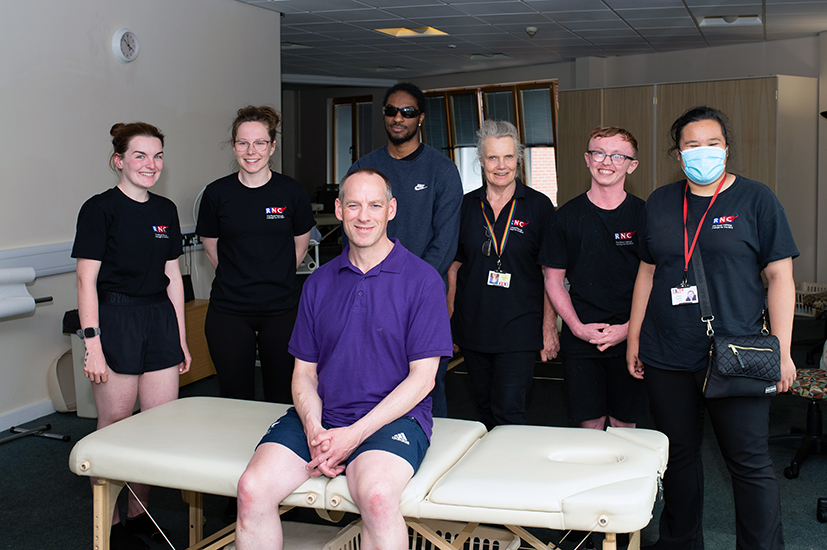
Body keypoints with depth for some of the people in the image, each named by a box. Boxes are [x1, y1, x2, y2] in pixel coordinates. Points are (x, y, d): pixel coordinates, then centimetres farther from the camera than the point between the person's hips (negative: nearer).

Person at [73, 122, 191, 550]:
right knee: (115, 427, 2)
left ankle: (139, 513, 23)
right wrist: (92, 343, -16)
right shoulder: (100, 209, -6)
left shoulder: (165, 210, 12)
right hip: (115, 320, -6)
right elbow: (86, 281, -9)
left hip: (160, 319, 6)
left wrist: (181, 337, 15)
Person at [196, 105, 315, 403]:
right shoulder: (217, 193, -1)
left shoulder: (292, 192, -1)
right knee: (235, 398, 7)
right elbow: (211, 246, 12)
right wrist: (239, 278, 10)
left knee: (281, 398, 7)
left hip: (282, 310, 0)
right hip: (228, 310, 0)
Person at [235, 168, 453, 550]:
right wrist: (314, 430, -7)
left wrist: (354, 434, -14)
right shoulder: (319, 283, 13)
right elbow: (305, 371, 13)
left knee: (376, 495, -35)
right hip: (321, 416, 4)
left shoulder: (422, 280, -1)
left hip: (394, 417, -4)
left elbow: (422, 378, -6)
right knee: (252, 490, -20)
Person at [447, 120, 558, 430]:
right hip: (472, 328, 4)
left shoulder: (538, 206, -3)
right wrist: (449, 322, 9)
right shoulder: (466, 206, 5)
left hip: (518, 328, -3)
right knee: (484, 407, 15)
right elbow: (454, 267, 12)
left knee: (508, 412, -7)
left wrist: (549, 326, -6)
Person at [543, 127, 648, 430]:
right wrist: (577, 326, -6)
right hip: (579, 339, 1)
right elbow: (554, 280, 5)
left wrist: (628, 328, -9)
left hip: (630, 339, 0)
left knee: (624, 424, 8)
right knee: (590, 423, 7)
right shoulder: (566, 216, 3)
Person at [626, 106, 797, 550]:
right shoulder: (659, 203, 10)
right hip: (666, 358, 4)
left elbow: (779, 277, -2)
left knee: (750, 463, 0)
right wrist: (634, 337, 13)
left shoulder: (756, 200, -1)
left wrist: (781, 351, -7)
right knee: (677, 455, 14)